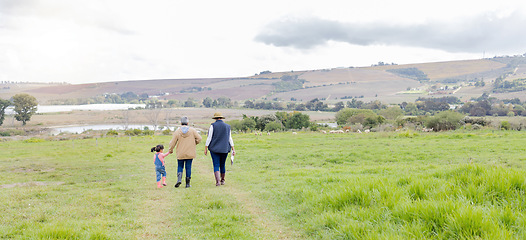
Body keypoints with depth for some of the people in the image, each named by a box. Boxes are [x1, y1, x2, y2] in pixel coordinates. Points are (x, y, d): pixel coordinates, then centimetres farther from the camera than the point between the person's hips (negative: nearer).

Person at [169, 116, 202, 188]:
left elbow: (173, 142, -1)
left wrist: (171, 150, 16)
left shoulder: (177, 131, -4)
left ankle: (179, 179, -11)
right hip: (190, 153, 0)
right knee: (188, 167, 6)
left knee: (180, 167, 12)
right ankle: (188, 183, 8)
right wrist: (194, 143, 14)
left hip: (180, 153, 0)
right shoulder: (192, 130, -3)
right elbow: (199, 138, -5)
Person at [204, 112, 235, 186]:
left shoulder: (213, 125, -5)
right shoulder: (227, 126, 4)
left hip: (214, 149, -3)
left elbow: (209, 137, -8)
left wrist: (205, 148, -4)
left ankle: (218, 181, -17)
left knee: (216, 166, -2)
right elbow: (230, 139, 3)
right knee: (222, 165, 17)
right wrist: (233, 149, 4)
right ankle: (222, 180, 27)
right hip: (224, 149, 3)